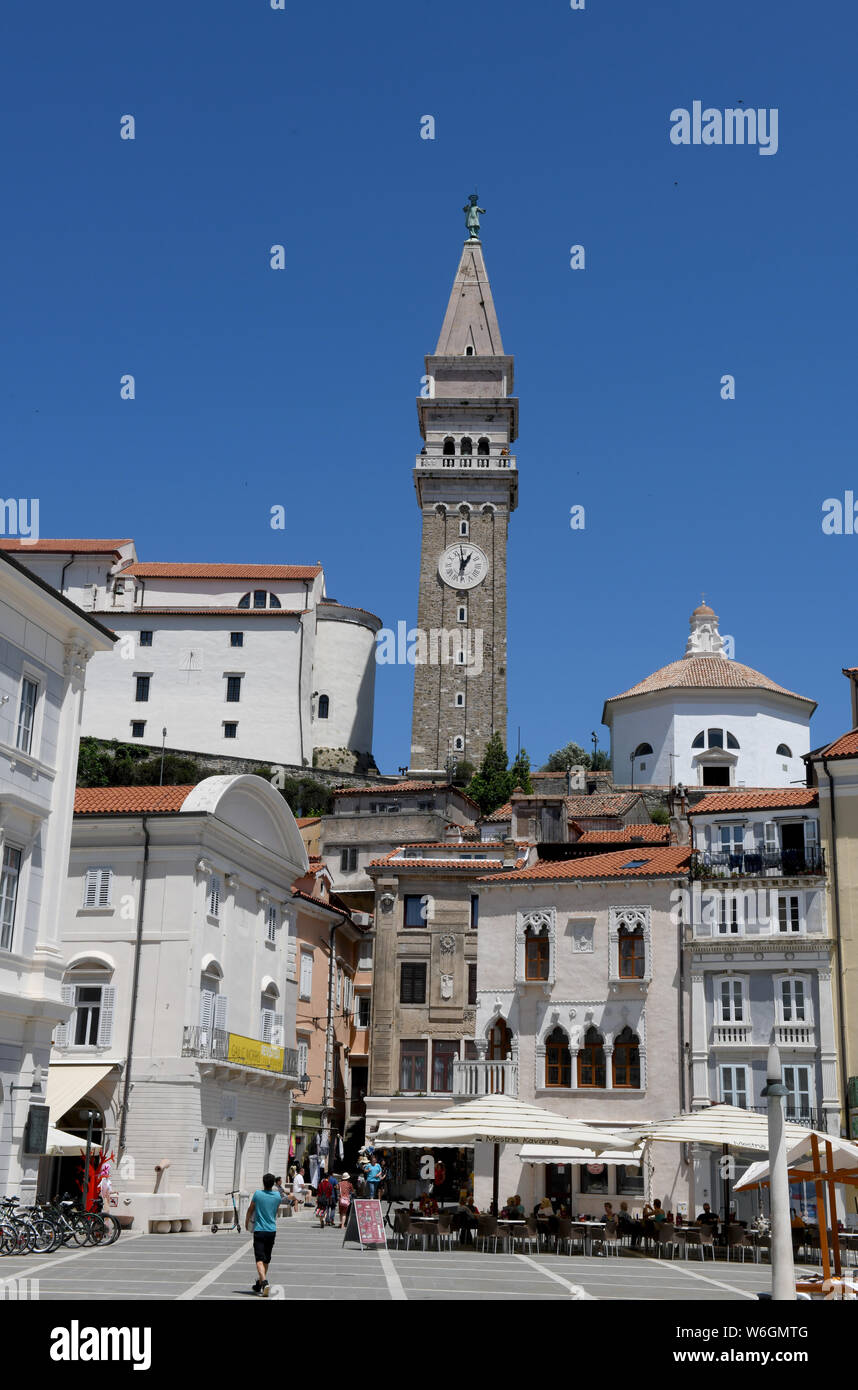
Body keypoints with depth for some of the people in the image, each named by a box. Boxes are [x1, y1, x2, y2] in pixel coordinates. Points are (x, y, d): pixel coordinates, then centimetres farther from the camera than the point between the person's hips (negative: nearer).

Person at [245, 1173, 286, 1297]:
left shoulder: (258, 1194, -7)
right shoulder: (277, 1196, 0)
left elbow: (250, 1210, 5)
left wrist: (246, 1222, 21)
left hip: (259, 1231, -4)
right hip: (272, 1231, 4)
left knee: (260, 1260, -9)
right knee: (266, 1260, 17)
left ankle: (264, 1281, -31)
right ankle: (259, 1285, 27)